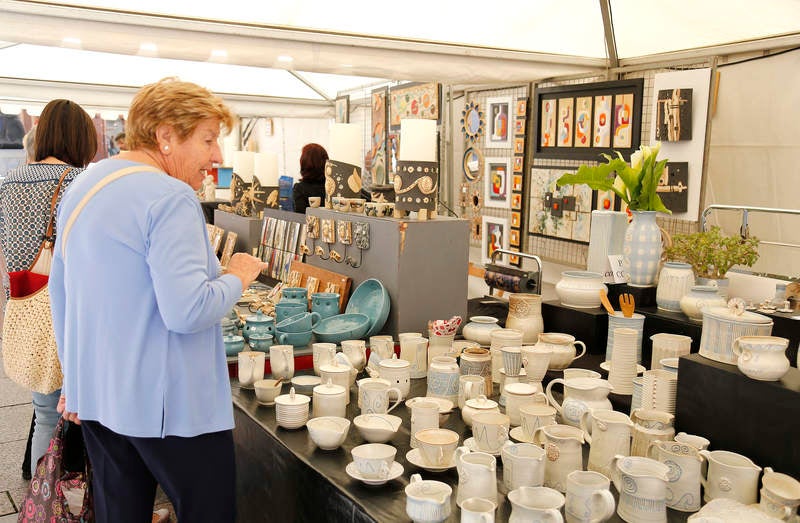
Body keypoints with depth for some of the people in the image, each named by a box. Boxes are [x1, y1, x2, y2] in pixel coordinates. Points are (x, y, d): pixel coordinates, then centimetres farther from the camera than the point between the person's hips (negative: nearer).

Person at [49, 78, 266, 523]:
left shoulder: (81, 187, 10)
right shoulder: (171, 198, -19)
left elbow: (61, 292, 18)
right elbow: (187, 312, -27)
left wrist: (76, 378, 26)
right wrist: (238, 276, -8)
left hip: (95, 397, 9)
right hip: (167, 405, -9)